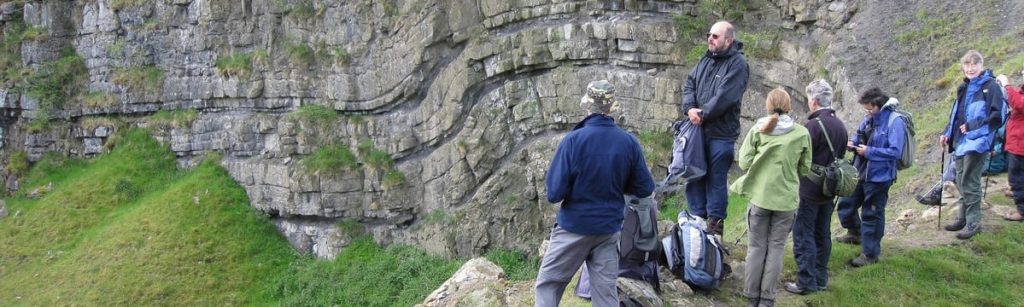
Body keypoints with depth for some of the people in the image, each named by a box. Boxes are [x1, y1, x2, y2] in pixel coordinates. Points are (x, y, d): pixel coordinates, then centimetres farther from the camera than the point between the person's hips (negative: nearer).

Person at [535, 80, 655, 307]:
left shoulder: (573, 140, -18)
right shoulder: (629, 142, -7)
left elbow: (554, 193, -18)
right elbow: (645, 188, 2)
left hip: (574, 228, -3)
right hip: (609, 229, 3)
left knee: (548, 284, 10)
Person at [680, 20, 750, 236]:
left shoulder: (737, 64, -9)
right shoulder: (706, 60, 13)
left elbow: (724, 97, -18)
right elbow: (690, 85, 10)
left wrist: (702, 114, -13)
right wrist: (690, 109, -8)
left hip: (721, 133, -7)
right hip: (698, 130, 7)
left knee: (716, 180, 1)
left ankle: (715, 224, 11)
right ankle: (697, 219, 25)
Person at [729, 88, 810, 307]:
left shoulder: (757, 130, -6)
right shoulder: (802, 133, -5)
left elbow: (744, 162, -4)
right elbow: (805, 169, 3)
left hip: (759, 196, 0)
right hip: (786, 199, 0)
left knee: (756, 247, 10)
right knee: (776, 248, 8)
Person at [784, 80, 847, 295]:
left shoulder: (813, 125, -19)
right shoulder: (840, 126, 7)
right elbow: (841, 156, 15)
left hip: (809, 190, -8)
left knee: (804, 235, -1)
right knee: (823, 235, 15)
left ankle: (806, 282, 0)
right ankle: (821, 279, 22)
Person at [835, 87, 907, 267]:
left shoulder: (895, 123, -18)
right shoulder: (868, 120, 6)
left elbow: (895, 151, -24)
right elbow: (859, 137, 21)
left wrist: (869, 151, -22)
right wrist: (852, 143, -2)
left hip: (878, 177, -8)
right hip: (860, 173, 8)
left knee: (872, 215, 2)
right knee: (845, 204, 17)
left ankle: (870, 254, 16)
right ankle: (855, 234, 43)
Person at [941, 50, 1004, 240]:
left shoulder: (991, 87, -8)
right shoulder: (964, 88, 16)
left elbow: (996, 117, -14)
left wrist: (972, 126, -17)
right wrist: (947, 133, 12)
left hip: (977, 143, -8)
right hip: (961, 142, 8)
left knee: (970, 183, -7)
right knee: (962, 183, 13)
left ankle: (973, 222, 1)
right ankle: (963, 217, 23)